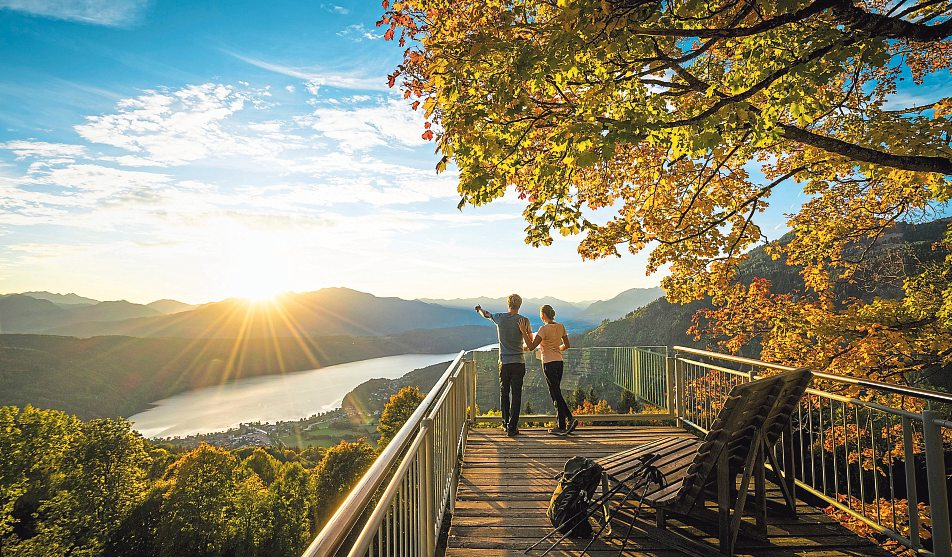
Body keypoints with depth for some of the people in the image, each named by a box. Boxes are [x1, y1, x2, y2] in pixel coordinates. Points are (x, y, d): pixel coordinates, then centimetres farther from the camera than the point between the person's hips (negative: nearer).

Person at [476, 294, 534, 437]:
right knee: (516, 394, 3)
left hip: (504, 362, 1)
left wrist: (479, 309, 44)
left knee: (504, 393, 17)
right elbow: (530, 343, 0)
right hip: (519, 362, -1)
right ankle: (512, 427, 3)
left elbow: (486, 314, 22)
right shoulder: (524, 321, -5)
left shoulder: (499, 318, -1)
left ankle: (505, 423, 26)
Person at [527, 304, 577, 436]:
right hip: (559, 362, 7)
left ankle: (562, 426, 3)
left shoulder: (544, 329, -15)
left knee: (556, 394, -1)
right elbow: (566, 345, 15)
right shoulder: (560, 327, 7)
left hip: (549, 364, -7)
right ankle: (569, 419, 11)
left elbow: (531, 347, -18)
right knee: (556, 393, 16)